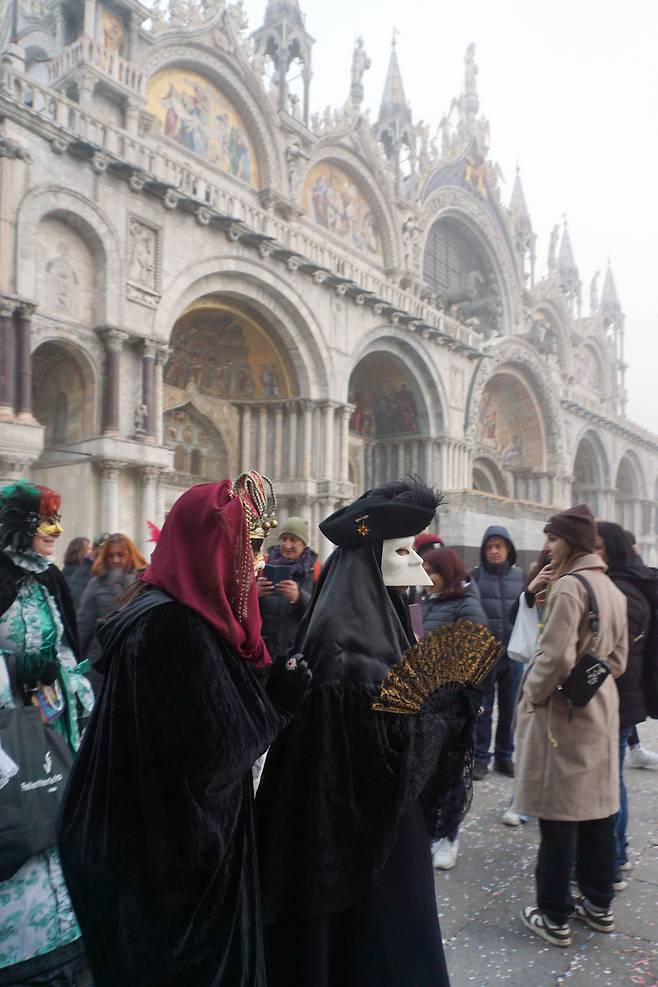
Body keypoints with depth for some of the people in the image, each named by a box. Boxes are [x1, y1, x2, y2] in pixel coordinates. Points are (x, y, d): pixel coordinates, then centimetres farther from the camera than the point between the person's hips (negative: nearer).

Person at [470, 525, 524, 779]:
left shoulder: (520, 576, 6)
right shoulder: (475, 576, -3)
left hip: (513, 655, 3)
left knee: (510, 709, 11)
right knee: (483, 710, 5)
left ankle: (505, 756, 25)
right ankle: (480, 758, 17)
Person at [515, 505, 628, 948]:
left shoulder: (569, 585, -18)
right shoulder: (612, 589, 9)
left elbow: (556, 656, -23)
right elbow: (618, 657, 15)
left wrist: (533, 695, -9)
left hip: (563, 711, -8)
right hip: (601, 708, 8)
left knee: (559, 814, 2)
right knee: (597, 808, 17)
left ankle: (555, 916, 13)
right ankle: (599, 904, 30)